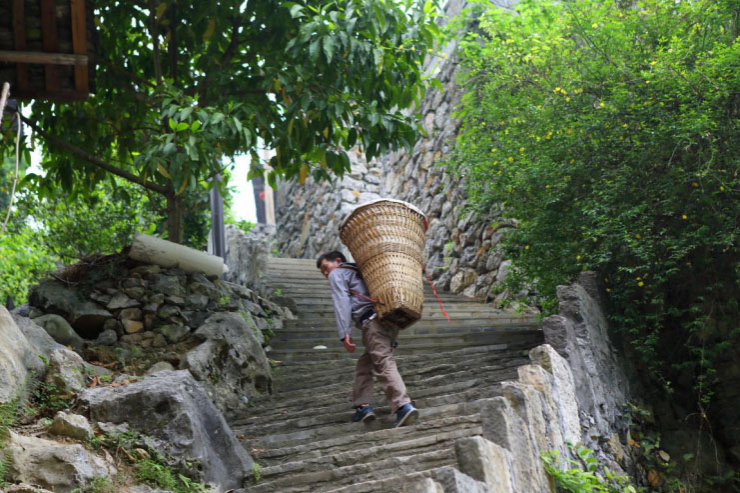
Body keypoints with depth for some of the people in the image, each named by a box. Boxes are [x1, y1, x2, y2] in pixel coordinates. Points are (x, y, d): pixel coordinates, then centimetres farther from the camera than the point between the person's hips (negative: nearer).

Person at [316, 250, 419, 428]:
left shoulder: (337, 274, 13)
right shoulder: (359, 273, 35)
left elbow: (342, 303, -4)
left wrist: (344, 333, -12)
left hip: (373, 321, -8)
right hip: (390, 320, 8)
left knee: (384, 365, -15)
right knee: (364, 364, 17)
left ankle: (404, 406, -26)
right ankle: (363, 406, 12)